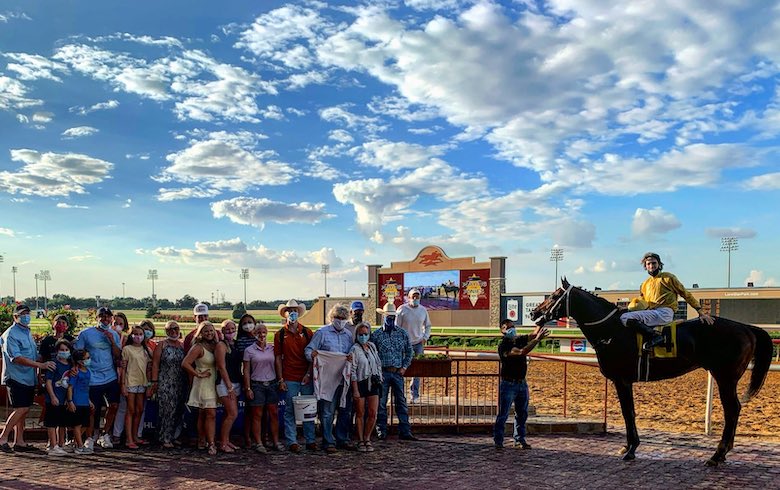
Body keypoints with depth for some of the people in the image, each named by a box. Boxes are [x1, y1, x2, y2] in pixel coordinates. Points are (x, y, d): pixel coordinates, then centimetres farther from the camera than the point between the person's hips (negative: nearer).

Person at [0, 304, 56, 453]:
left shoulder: (28, 332, 16)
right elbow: (17, 358, -21)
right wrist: (41, 365, -25)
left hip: (29, 378, 8)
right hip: (16, 378, -8)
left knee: (24, 410, 8)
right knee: (21, 409, -12)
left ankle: (19, 442, 14)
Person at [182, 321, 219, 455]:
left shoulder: (214, 346, 8)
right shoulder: (198, 347, -12)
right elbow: (185, 363, -21)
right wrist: (199, 374, -16)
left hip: (212, 384, 7)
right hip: (203, 384, -7)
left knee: (203, 414, 14)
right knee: (211, 414, -12)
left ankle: (202, 442, 21)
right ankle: (211, 444, -11)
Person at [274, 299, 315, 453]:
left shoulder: (307, 332, 6)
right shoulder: (280, 335, 4)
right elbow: (278, 358, 3)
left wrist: (308, 374, -5)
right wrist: (280, 380, -2)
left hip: (306, 378, 1)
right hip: (289, 379, -1)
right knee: (290, 411, 3)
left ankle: (310, 440, 15)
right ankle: (292, 442, 11)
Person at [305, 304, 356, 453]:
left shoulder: (348, 334, 14)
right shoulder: (322, 333, 1)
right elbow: (308, 350, -2)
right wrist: (312, 354, -25)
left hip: (345, 379, 5)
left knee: (345, 410, 11)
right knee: (327, 411, -2)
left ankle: (343, 439, 23)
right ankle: (328, 442, 7)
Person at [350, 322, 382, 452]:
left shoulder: (372, 346, 10)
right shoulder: (355, 349, -7)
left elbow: (378, 363, 20)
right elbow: (352, 371, -10)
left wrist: (379, 379, 14)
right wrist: (355, 390, -14)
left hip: (373, 383, 5)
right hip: (360, 383, -5)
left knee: (373, 414, 1)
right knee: (360, 414, 5)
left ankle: (367, 439, 15)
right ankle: (360, 441, 16)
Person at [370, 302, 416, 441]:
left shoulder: (403, 333, 7)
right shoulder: (376, 334, 2)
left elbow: (409, 351, 13)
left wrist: (404, 367, 4)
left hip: (398, 372, 2)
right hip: (382, 372, -2)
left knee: (401, 402, 3)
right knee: (381, 403, 3)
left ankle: (405, 432, 7)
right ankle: (381, 432, 12)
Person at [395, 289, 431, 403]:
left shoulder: (423, 310, 6)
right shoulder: (402, 309, -5)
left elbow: (428, 326, 19)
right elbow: (396, 327, -1)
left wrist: (425, 338, 6)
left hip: (419, 343, 3)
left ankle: (415, 395, 4)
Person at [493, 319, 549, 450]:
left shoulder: (519, 340, 8)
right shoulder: (503, 346, -16)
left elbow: (533, 334, 5)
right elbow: (521, 352, -29)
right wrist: (538, 339, -30)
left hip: (522, 383, 7)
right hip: (509, 384, -7)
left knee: (522, 414, 12)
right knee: (503, 415, -3)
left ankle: (519, 440, 21)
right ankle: (498, 442, 2)